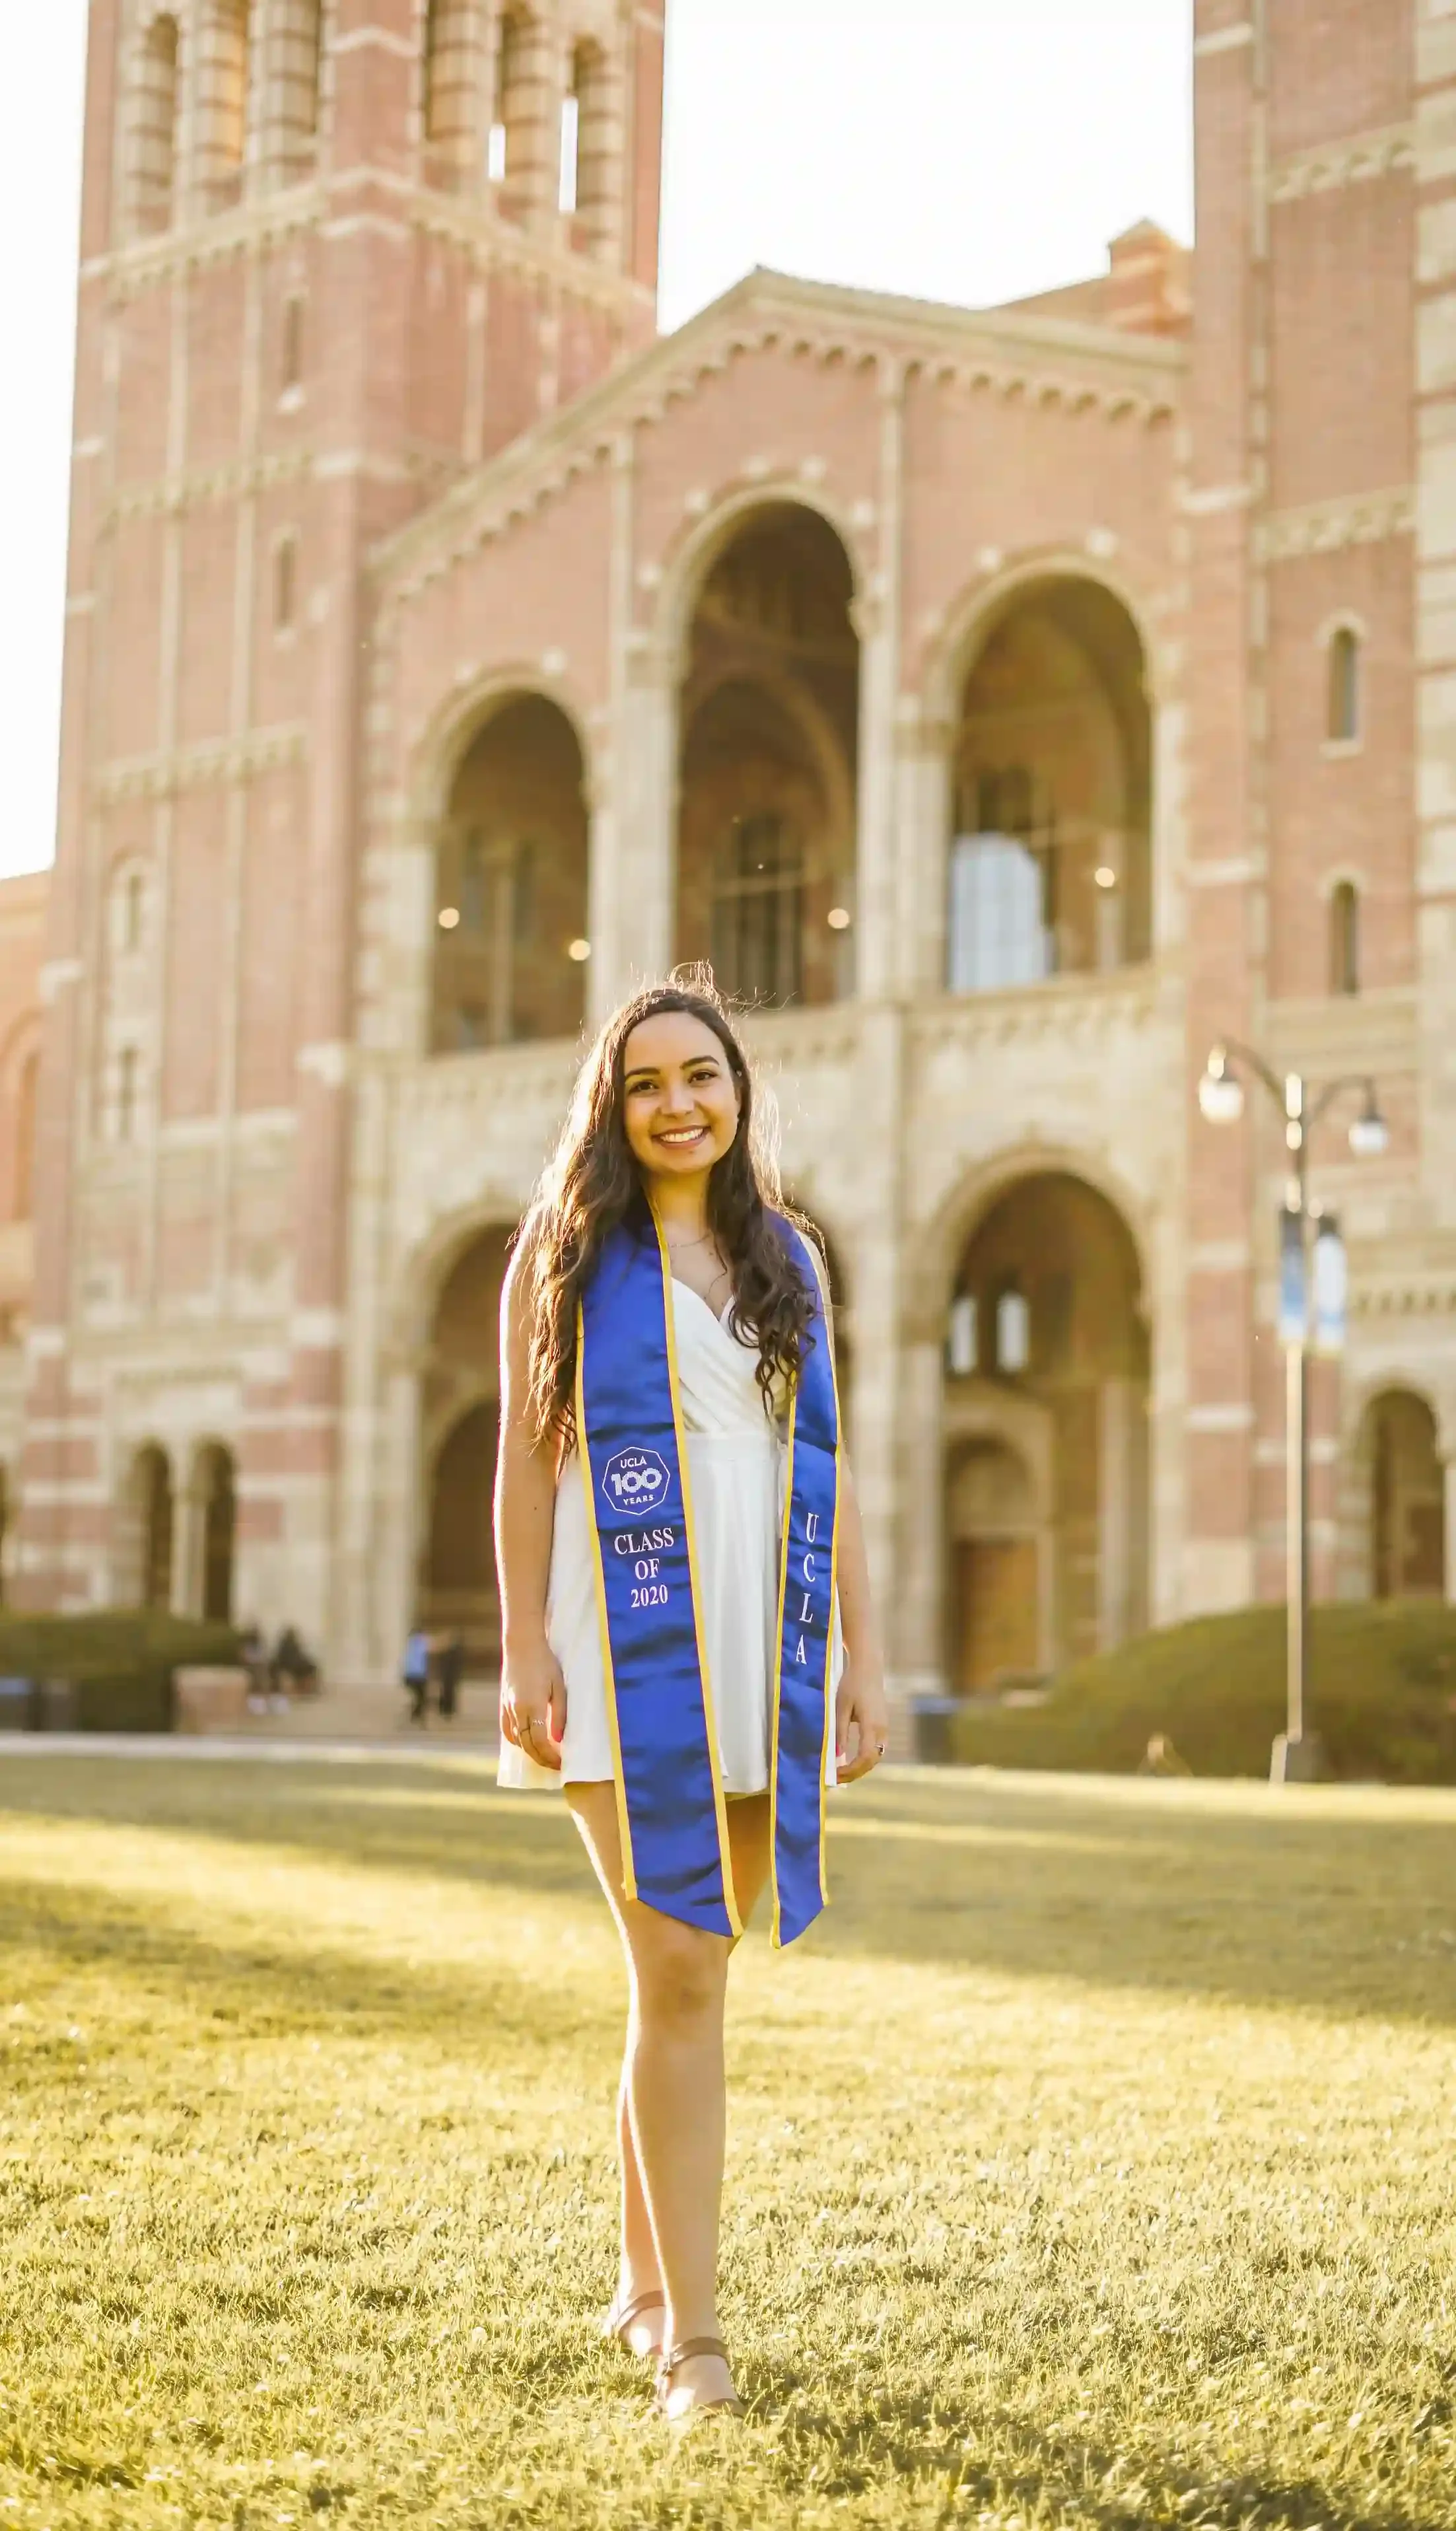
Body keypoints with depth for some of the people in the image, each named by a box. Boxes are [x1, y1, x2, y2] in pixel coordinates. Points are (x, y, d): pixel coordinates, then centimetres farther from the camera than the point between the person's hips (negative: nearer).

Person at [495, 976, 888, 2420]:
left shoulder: (788, 1261, 15)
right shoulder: (567, 1250, 4)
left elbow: (827, 1475, 14)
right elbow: (525, 1458, -1)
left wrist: (860, 1659, 7)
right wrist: (524, 1652, -9)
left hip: (760, 1651, 4)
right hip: (628, 1650, -4)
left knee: (687, 1974, 11)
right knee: (681, 1981, -10)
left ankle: (642, 2280, 25)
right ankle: (690, 2335, -5)